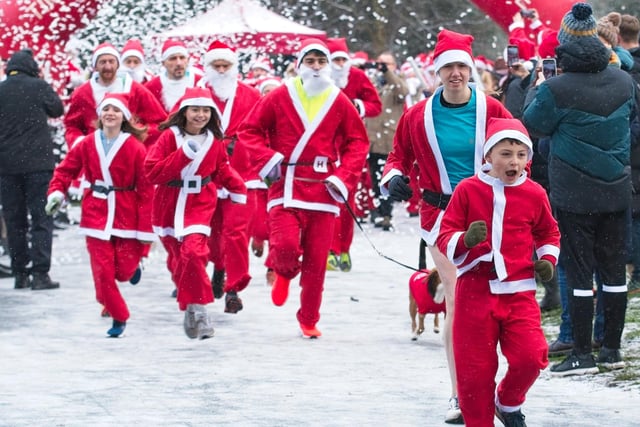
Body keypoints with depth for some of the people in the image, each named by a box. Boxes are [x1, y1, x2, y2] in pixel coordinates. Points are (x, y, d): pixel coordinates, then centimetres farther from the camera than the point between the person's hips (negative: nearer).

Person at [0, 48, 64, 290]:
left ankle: (20, 273, 10)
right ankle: (40, 272, -9)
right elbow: (58, 109, 9)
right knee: (41, 218, 0)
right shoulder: (39, 87, -6)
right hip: (38, 162, -3)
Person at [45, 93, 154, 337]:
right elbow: (66, 169, 8)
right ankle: (118, 317, 13)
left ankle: (133, 264, 38)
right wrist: (56, 191, -12)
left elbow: (146, 189, -7)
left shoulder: (135, 148, -8)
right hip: (96, 214, 2)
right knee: (102, 270, -4)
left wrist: (146, 228, -9)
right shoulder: (87, 144, 1)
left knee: (124, 270, -1)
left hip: (126, 213, -2)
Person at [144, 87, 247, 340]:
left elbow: (222, 169, 22)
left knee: (192, 251, -20)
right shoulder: (170, 136, -7)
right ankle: (190, 301, 26)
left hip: (200, 204, 0)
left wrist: (238, 189, 13)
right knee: (177, 256, 7)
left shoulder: (214, 140, 3)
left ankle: (196, 307, -14)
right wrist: (184, 155, -22)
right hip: (169, 204, 0)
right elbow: (152, 171, -16)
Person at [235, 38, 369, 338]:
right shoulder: (280, 97, 1)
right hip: (286, 186, -2)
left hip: (323, 190, 2)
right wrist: (266, 160, -8)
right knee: (286, 246, -20)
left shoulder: (339, 102, 6)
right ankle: (285, 272, 18)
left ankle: (309, 320, 17)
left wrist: (344, 177, 0)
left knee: (317, 261, 1)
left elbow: (357, 142, 13)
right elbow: (249, 131, 7)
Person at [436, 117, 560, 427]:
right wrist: (465, 240, -22)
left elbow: (548, 233, 22)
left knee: (530, 357, -13)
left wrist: (547, 259, 5)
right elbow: (445, 237, -2)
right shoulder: (468, 190, -3)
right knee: (474, 367, 1)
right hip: (475, 292, -1)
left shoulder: (534, 195, 4)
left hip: (519, 292, 1)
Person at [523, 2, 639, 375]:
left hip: (574, 196, -5)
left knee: (579, 271, 0)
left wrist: (538, 88, 13)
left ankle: (583, 354, 2)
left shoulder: (556, 89, -18)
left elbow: (533, 124, -1)